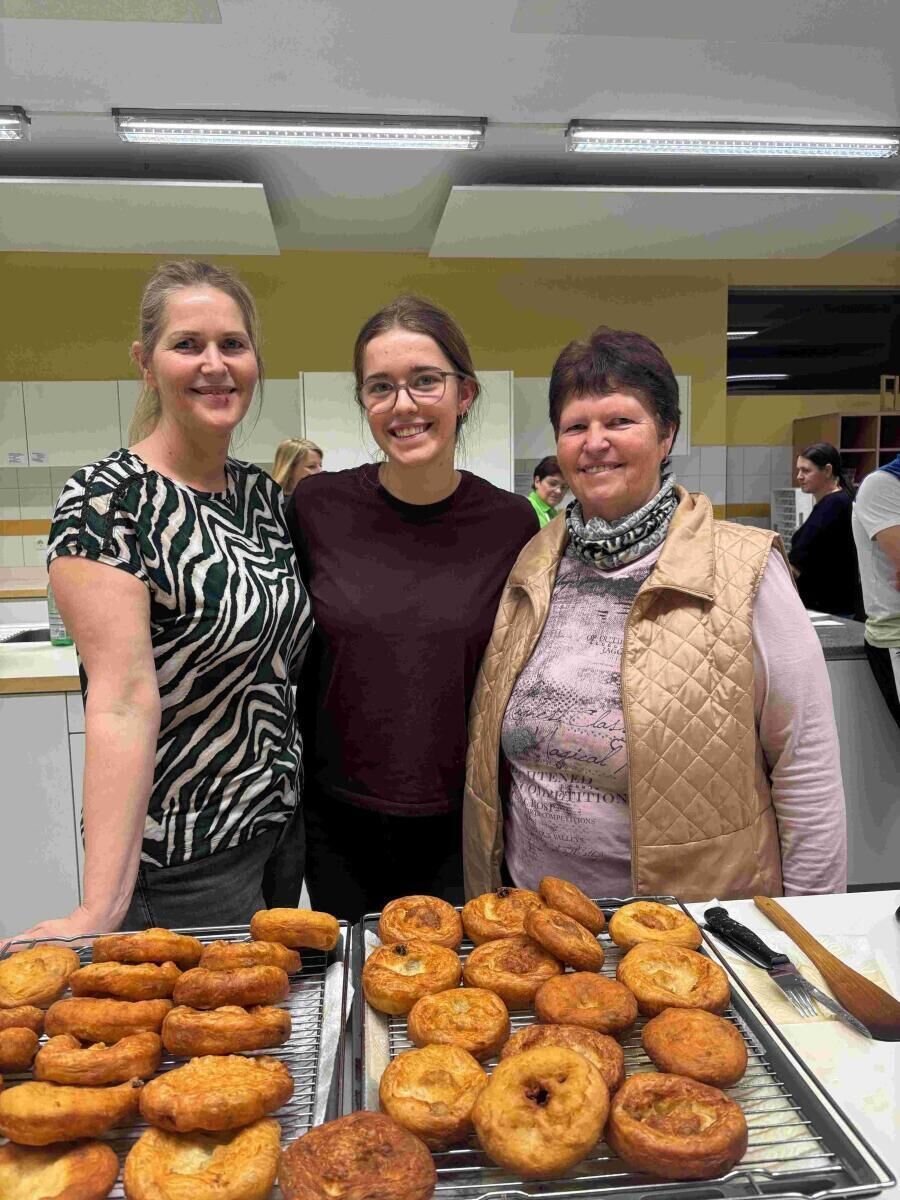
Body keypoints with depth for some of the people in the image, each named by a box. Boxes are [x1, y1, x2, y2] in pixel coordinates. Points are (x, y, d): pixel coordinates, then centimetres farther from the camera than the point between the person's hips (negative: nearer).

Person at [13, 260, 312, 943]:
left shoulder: (265, 493, 3)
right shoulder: (106, 502, -18)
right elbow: (123, 702, -25)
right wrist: (102, 908, -28)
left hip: (283, 826, 7)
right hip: (181, 865, -6)